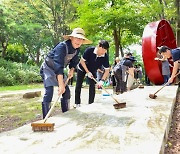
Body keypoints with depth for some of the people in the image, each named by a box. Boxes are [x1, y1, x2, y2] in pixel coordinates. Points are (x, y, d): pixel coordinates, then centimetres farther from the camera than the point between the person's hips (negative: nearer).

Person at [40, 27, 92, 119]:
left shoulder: (77, 49, -8)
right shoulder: (62, 46, -33)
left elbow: (74, 61, 11)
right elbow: (58, 65, -42)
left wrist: (71, 70, -10)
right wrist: (61, 84, -48)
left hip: (59, 70, 8)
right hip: (48, 68, -7)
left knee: (66, 91, 5)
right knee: (49, 92, -19)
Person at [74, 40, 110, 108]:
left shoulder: (105, 57, -27)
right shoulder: (89, 50, -33)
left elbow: (107, 70, -21)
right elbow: (82, 61, -21)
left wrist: (102, 80, -34)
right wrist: (87, 72, -25)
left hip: (93, 71, 2)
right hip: (82, 68, -1)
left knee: (92, 86, -8)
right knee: (78, 85, -1)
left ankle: (91, 103, 2)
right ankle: (77, 103, 9)